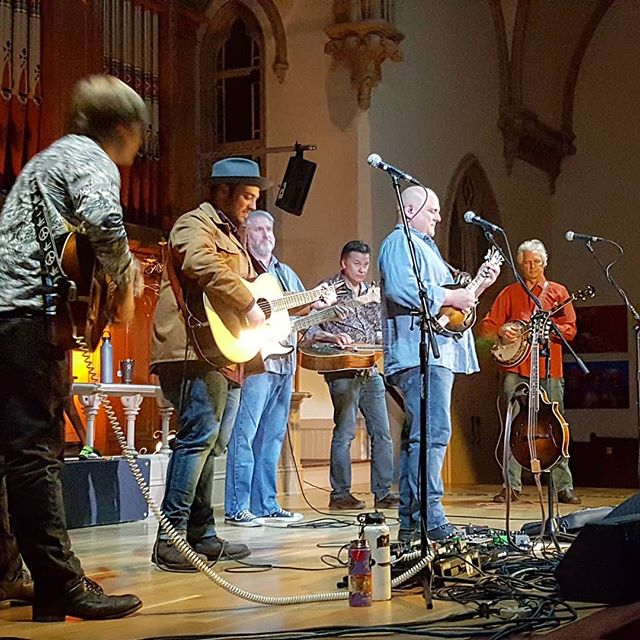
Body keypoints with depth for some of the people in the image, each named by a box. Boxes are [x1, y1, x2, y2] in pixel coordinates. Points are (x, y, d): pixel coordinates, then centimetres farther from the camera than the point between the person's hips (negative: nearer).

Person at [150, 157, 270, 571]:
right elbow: (204, 266, -25)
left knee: (211, 442, 11)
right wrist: (249, 306, -21)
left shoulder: (233, 236, 28)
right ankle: (170, 539, -17)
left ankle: (202, 536, 18)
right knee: (199, 434, -18)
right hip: (196, 351, -11)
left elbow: (249, 285, 37)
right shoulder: (195, 226, -3)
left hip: (228, 357, 11)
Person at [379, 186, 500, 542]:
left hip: (439, 351, 11)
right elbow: (400, 288, -21)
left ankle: (410, 522, 13)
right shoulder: (400, 242, -4)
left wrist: (477, 286, 19)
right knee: (432, 432, -17)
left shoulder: (426, 246, 29)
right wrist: (449, 297, -16)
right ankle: (429, 517, -19)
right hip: (420, 353, -11)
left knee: (418, 434, 9)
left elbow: (439, 291, 32)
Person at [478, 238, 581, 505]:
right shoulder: (509, 293, 14)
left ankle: (563, 487, 2)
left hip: (549, 369, -1)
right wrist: (501, 331, -10)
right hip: (516, 369, 1)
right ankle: (512, 485, 3)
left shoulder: (557, 292, 12)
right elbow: (486, 327, 11)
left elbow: (570, 330, 4)